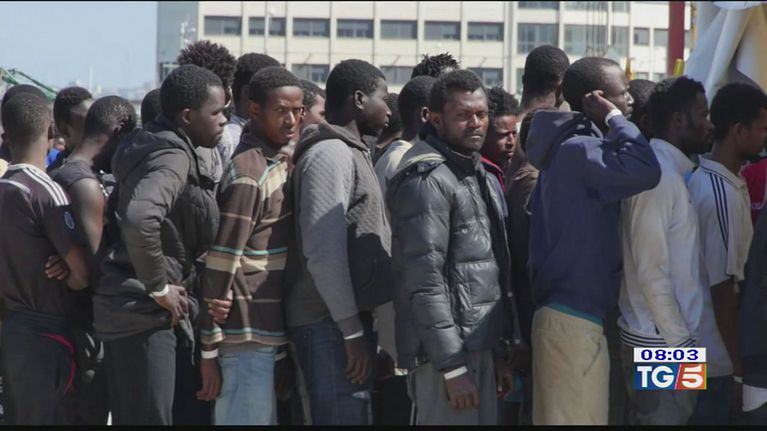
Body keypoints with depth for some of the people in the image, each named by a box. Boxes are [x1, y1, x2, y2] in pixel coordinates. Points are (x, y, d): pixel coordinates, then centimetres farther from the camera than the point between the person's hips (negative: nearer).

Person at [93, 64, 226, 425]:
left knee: (129, 418, 14)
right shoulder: (173, 157, -18)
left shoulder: (152, 146, 12)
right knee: (151, 418, -8)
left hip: (126, 307, 10)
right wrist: (159, 288, -23)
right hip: (143, 312, -10)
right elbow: (140, 219, -35)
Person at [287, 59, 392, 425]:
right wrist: (352, 330, -18)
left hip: (346, 317, 10)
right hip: (331, 323, -10)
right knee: (343, 417, -10)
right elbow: (323, 253, -20)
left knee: (350, 415, 12)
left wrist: (357, 324, 15)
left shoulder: (348, 152, 18)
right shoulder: (332, 153, -12)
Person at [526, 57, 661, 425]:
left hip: (565, 311, 11)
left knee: (560, 418, 12)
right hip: (576, 317, -11)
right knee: (578, 418, -8)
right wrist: (614, 118, -17)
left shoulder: (571, 148, 17)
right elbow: (644, 170, -30)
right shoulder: (579, 150, -16)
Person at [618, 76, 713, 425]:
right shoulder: (658, 175, -15)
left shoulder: (670, 171, 14)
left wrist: (682, 338, 11)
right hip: (660, 343, -9)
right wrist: (680, 344, -17)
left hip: (669, 336, 9)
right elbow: (651, 271, -19)